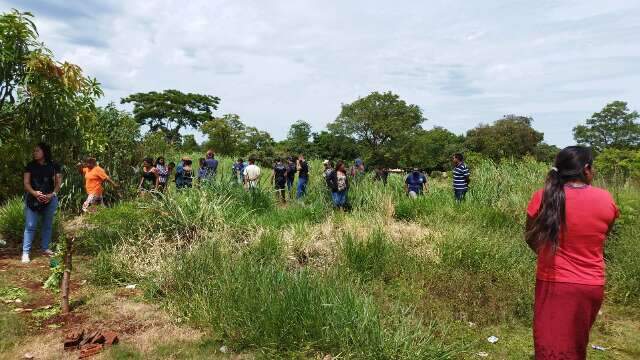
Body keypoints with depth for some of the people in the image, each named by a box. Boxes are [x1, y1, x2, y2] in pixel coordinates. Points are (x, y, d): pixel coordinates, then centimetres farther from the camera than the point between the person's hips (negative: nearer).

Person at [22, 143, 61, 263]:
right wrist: (35, 193, -19)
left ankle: (45, 249, 23)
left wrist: (52, 194, -14)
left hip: (50, 199, 1)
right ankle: (25, 252, 0)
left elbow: (58, 183, 2)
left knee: (48, 225, 10)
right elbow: (26, 183, -2)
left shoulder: (54, 166, 2)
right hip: (33, 199, -1)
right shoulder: (30, 166, 2)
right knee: (30, 226, -4)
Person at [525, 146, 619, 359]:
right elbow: (601, 239, 8)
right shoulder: (605, 200, -8)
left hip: (555, 284, -2)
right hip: (592, 285, 3)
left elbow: (530, 239, 0)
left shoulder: (543, 197, -14)